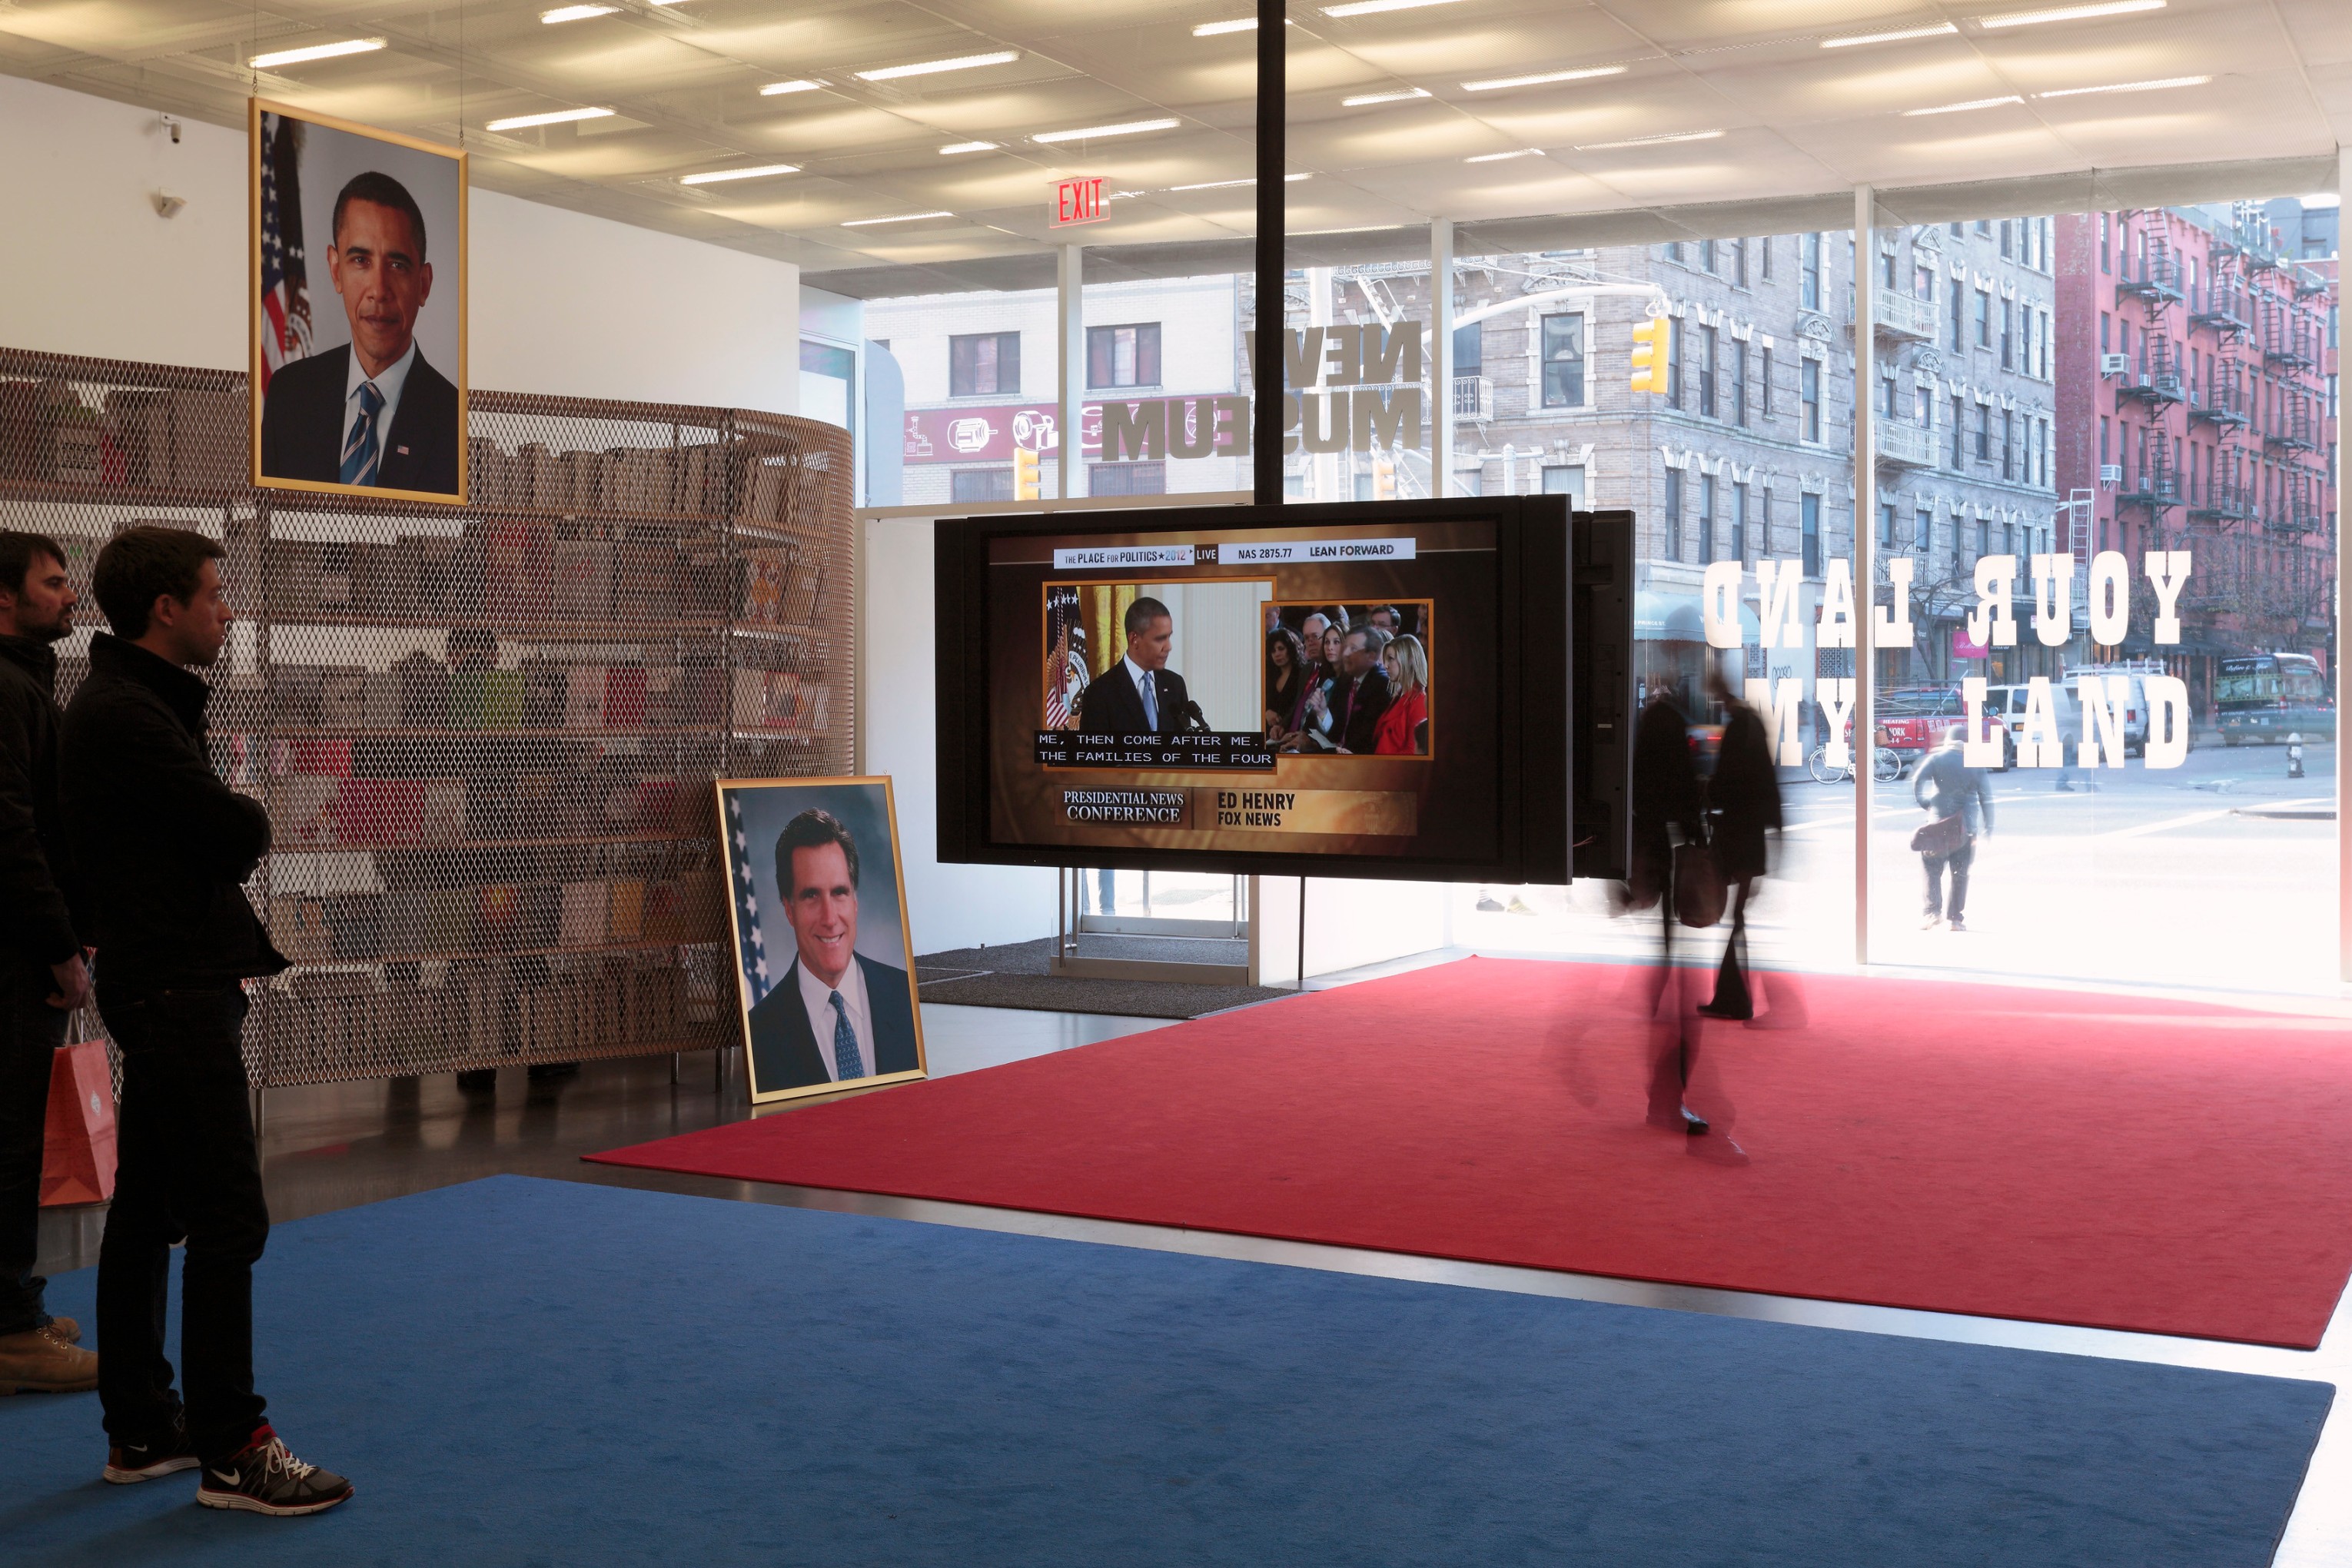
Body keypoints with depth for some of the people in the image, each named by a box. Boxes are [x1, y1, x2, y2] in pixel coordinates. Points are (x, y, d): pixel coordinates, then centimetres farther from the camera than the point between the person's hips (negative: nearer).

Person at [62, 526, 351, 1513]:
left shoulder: (141, 701, 17)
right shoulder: (127, 716, -17)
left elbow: (229, 835, 16)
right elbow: (241, 833, -19)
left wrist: (225, 829, -3)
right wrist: (243, 821, 1)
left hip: (166, 980, 11)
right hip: (174, 987, -11)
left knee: (150, 1210, 14)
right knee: (229, 1217, -8)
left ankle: (141, 1430, 23)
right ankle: (231, 1451, -2)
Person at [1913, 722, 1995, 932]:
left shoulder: (1936, 759, 0)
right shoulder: (1975, 764, 5)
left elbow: (1917, 780, -12)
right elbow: (1986, 796, 6)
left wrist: (1923, 801, 6)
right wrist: (1988, 826, 11)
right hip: (1967, 826, 2)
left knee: (1932, 869, 6)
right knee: (1960, 873, 9)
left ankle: (1934, 911, -9)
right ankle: (1956, 918, 8)